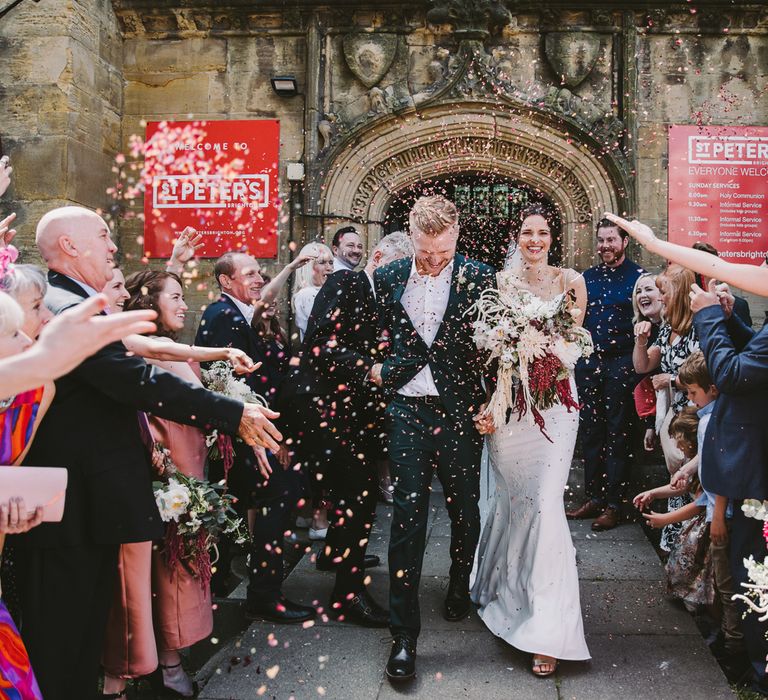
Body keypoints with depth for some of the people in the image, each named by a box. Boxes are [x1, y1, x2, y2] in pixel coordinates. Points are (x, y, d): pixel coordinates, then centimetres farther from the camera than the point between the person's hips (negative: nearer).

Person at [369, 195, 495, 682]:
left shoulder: (479, 278, -4)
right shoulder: (388, 278, 2)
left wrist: (493, 406, -4)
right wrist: (379, 371, 1)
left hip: (461, 411, 0)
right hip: (407, 411, 1)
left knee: (466, 511, 16)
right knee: (407, 519, -1)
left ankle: (461, 591, 43)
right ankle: (404, 633, 7)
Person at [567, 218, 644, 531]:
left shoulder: (638, 277, -2)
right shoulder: (587, 277, 12)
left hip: (622, 364, -5)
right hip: (589, 362, 5)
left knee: (618, 434, 2)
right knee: (590, 431, 9)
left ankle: (614, 504, 9)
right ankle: (594, 496, 19)